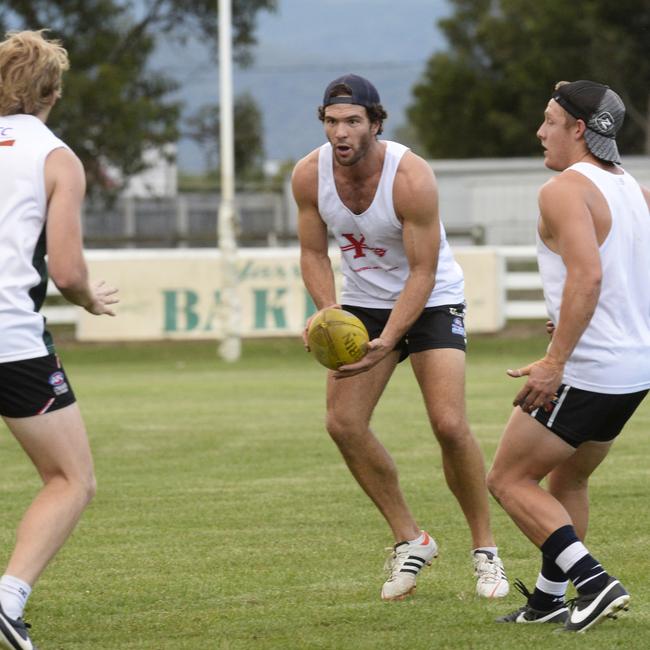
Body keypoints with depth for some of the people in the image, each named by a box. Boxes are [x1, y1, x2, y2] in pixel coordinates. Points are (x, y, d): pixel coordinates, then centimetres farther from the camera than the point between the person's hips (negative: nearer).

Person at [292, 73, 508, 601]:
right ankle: (409, 539, 7)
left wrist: (386, 342, -34)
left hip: (432, 300, -5)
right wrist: (329, 313, -22)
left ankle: (486, 550, -1)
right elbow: (314, 253, -2)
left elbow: (422, 273, -24)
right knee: (344, 423, -9)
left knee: (450, 424, -18)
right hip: (363, 302, 5)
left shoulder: (412, 178, -28)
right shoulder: (309, 175, -14)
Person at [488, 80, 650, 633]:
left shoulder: (565, 191, -15)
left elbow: (588, 275, -28)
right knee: (568, 479, 23)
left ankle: (593, 581, -9)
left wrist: (554, 362, -29)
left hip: (587, 373, -9)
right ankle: (549, 599, 27)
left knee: (508, 479, 2)